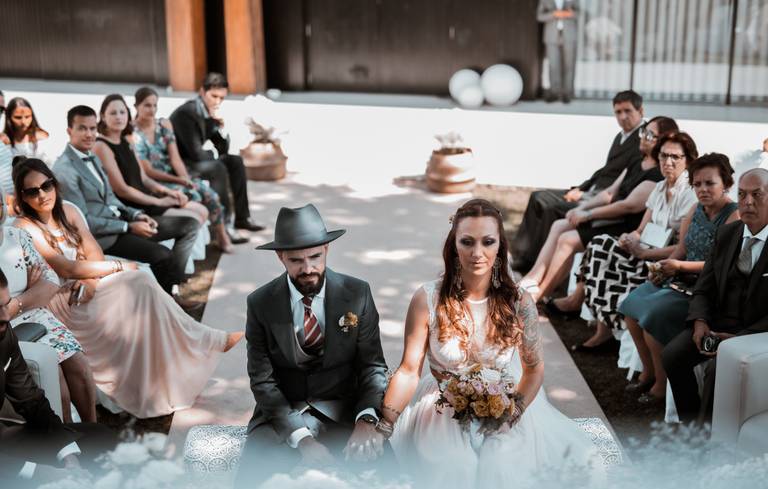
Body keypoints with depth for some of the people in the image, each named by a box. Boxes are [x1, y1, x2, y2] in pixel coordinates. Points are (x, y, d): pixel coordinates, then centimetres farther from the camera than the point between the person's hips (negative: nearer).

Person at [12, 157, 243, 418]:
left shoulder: (67, 211, 7)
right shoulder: (24, 228, -14)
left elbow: (94, 253, 3)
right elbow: (67, 269, -19)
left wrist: (91, 279, -19)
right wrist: (119, 266, -13)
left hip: (85, 288, 6)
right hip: (60, 301, -6)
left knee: (141, 282, -21)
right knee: (140, 284, -22)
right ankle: (210, 342, -15)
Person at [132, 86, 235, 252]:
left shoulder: (164, 125, 7)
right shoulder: (133, 133, -10)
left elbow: (175, 158, 0)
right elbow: (147, 171, -13)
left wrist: (186, 179, -17)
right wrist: (179, 181, -21)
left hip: (173, 175, 5)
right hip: (153, 183, -5)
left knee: (209, 193, -17)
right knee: (192, 196, -28)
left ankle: (222, 237, -3)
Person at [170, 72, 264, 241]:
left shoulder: (210, 113, 4)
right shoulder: (186, 112, -22)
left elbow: (223, 149, 6)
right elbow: (196, 153, -27)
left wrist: (221, 126, -11)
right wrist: (215, 155, -7)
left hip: (194, 161, 10)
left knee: (235, 161, 6)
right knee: (218, 169, -28)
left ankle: (241, 217, 8)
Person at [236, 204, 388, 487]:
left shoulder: (357, 294, -4)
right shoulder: (260, 304, -4)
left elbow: (373, 365, -2)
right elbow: (263, 380, -6)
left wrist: (365, 421, -22)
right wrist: (301, 439, -19)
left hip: (343, 412, 0)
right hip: (283, 415, 0)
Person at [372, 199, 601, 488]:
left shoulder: (519, 302, -9)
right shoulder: (428, 300, -13)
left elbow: (534, 369, 2)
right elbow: (409, 370, -12)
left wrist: (513, 412, -14)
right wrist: (383, 424, -26)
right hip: (442, 409, -1)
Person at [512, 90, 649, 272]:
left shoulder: (643, 141, -12)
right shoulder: (621, 137, 19)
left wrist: (584, 195, -17)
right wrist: (580, 188, 4)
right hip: (592, 192, 10)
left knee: (553, 209, -23)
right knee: (539, 198, 3)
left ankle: (536, 264, -12)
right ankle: (522, 258, 0)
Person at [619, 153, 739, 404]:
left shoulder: (734, 216, -15)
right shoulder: (697, 210, 9)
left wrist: (680, 266, -24)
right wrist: (664, 268, -8)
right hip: (682, 280, 9)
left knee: (653, 316, -22)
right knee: (631, 307, -1)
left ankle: (662, 385, -3)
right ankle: (648, 371, 15)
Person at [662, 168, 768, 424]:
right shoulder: (725, 234, 6)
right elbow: (704, 288, 8)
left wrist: (739, 339, -22)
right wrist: (700, 322, -11)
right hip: (718, 322, 5)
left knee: (717, 368, -29)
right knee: (672, 355, -15)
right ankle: (690, 424, 0)